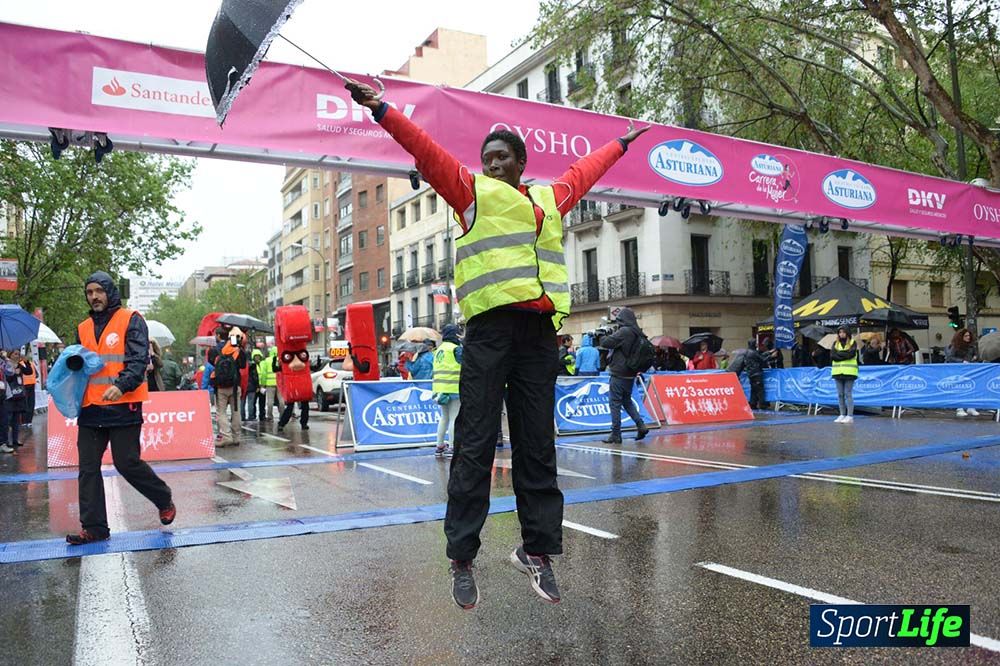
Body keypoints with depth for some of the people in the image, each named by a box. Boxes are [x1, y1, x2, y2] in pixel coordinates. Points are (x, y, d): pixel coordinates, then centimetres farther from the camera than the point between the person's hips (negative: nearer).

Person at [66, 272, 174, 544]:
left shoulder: (131, 320, -2)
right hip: (90, 409, 6)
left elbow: (139, 359, -12)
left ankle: (164, 500, 20)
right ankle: (94, 527, 13)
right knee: (88, 468, 5)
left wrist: (121, 385, -27)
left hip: (123, 407, -6)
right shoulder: (83, 328, 16)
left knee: (127, 463, -3)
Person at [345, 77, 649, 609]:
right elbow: (427, 150, 7)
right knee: (476, 443, -5)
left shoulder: (551, 198, 26)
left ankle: (537, 549, 16)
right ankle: (462, 559, 3)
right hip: (490, 327, -4)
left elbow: (583, 172, 41)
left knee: (537, 445, 5)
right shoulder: (472, 190, 14)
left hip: (540, 330, 4)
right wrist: (383, 112, 0)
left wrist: (619, 144, 55)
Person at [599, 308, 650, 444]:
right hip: (631, 373, 8)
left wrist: (603, 337, 4)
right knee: (627, 401, 20)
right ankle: (641, 425, 10)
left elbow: (606, 343, -15)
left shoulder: (624, 332, -17)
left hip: (619, 374, -8)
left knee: (615, 403, -1)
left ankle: (616, 435, 1)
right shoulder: (638, 333, 8)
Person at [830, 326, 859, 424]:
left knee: (848, 394, -6)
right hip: (838, 371, 4)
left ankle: (850, 416, -4)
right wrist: (844, 354, -10)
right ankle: (842, 415, 13)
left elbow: (851, 354, -13)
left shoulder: (853, 342, 3)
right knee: (840, 394, 7)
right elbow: (832, 355, 0)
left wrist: (838, 353, -6)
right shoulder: (835, 343, 13)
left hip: (849, 372, -4)